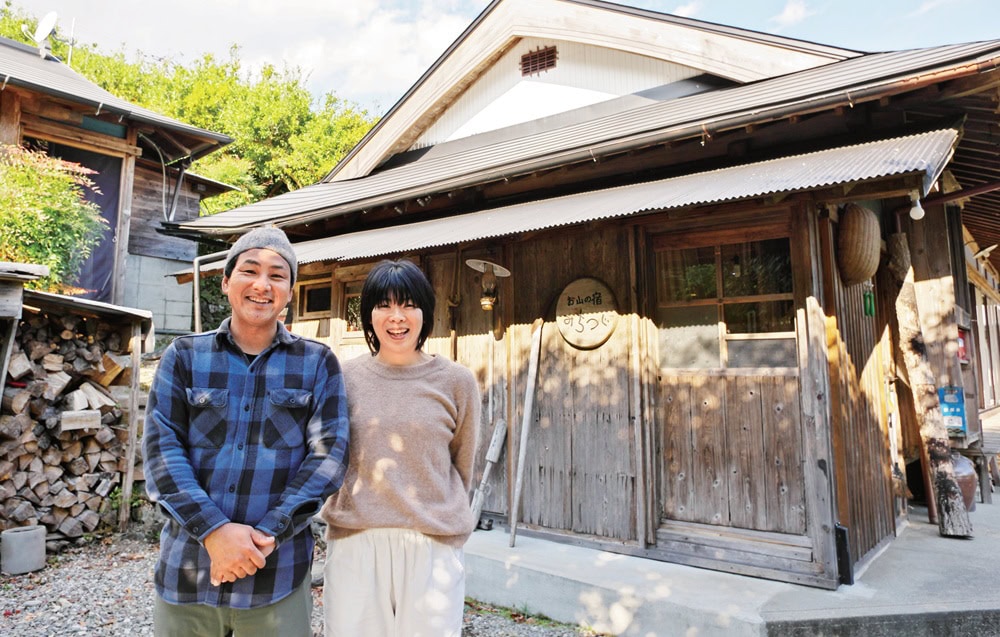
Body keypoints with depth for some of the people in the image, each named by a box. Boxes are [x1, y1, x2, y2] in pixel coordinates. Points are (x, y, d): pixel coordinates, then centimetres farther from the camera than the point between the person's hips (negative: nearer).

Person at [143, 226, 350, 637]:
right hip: (186, 570, 1)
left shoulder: (317, 363, 1)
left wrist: (266, 535, -14)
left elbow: (329, 454, -5)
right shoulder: (184, 356, 4)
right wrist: (213, 530, -15)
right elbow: (160, 448, -3)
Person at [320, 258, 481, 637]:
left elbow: (462, 467, 7)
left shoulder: (456, 382, -2)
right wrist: (363, 513, 11)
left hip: (433, 547, -1)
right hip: (355, 543, 1)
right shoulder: (344, 378, 1)